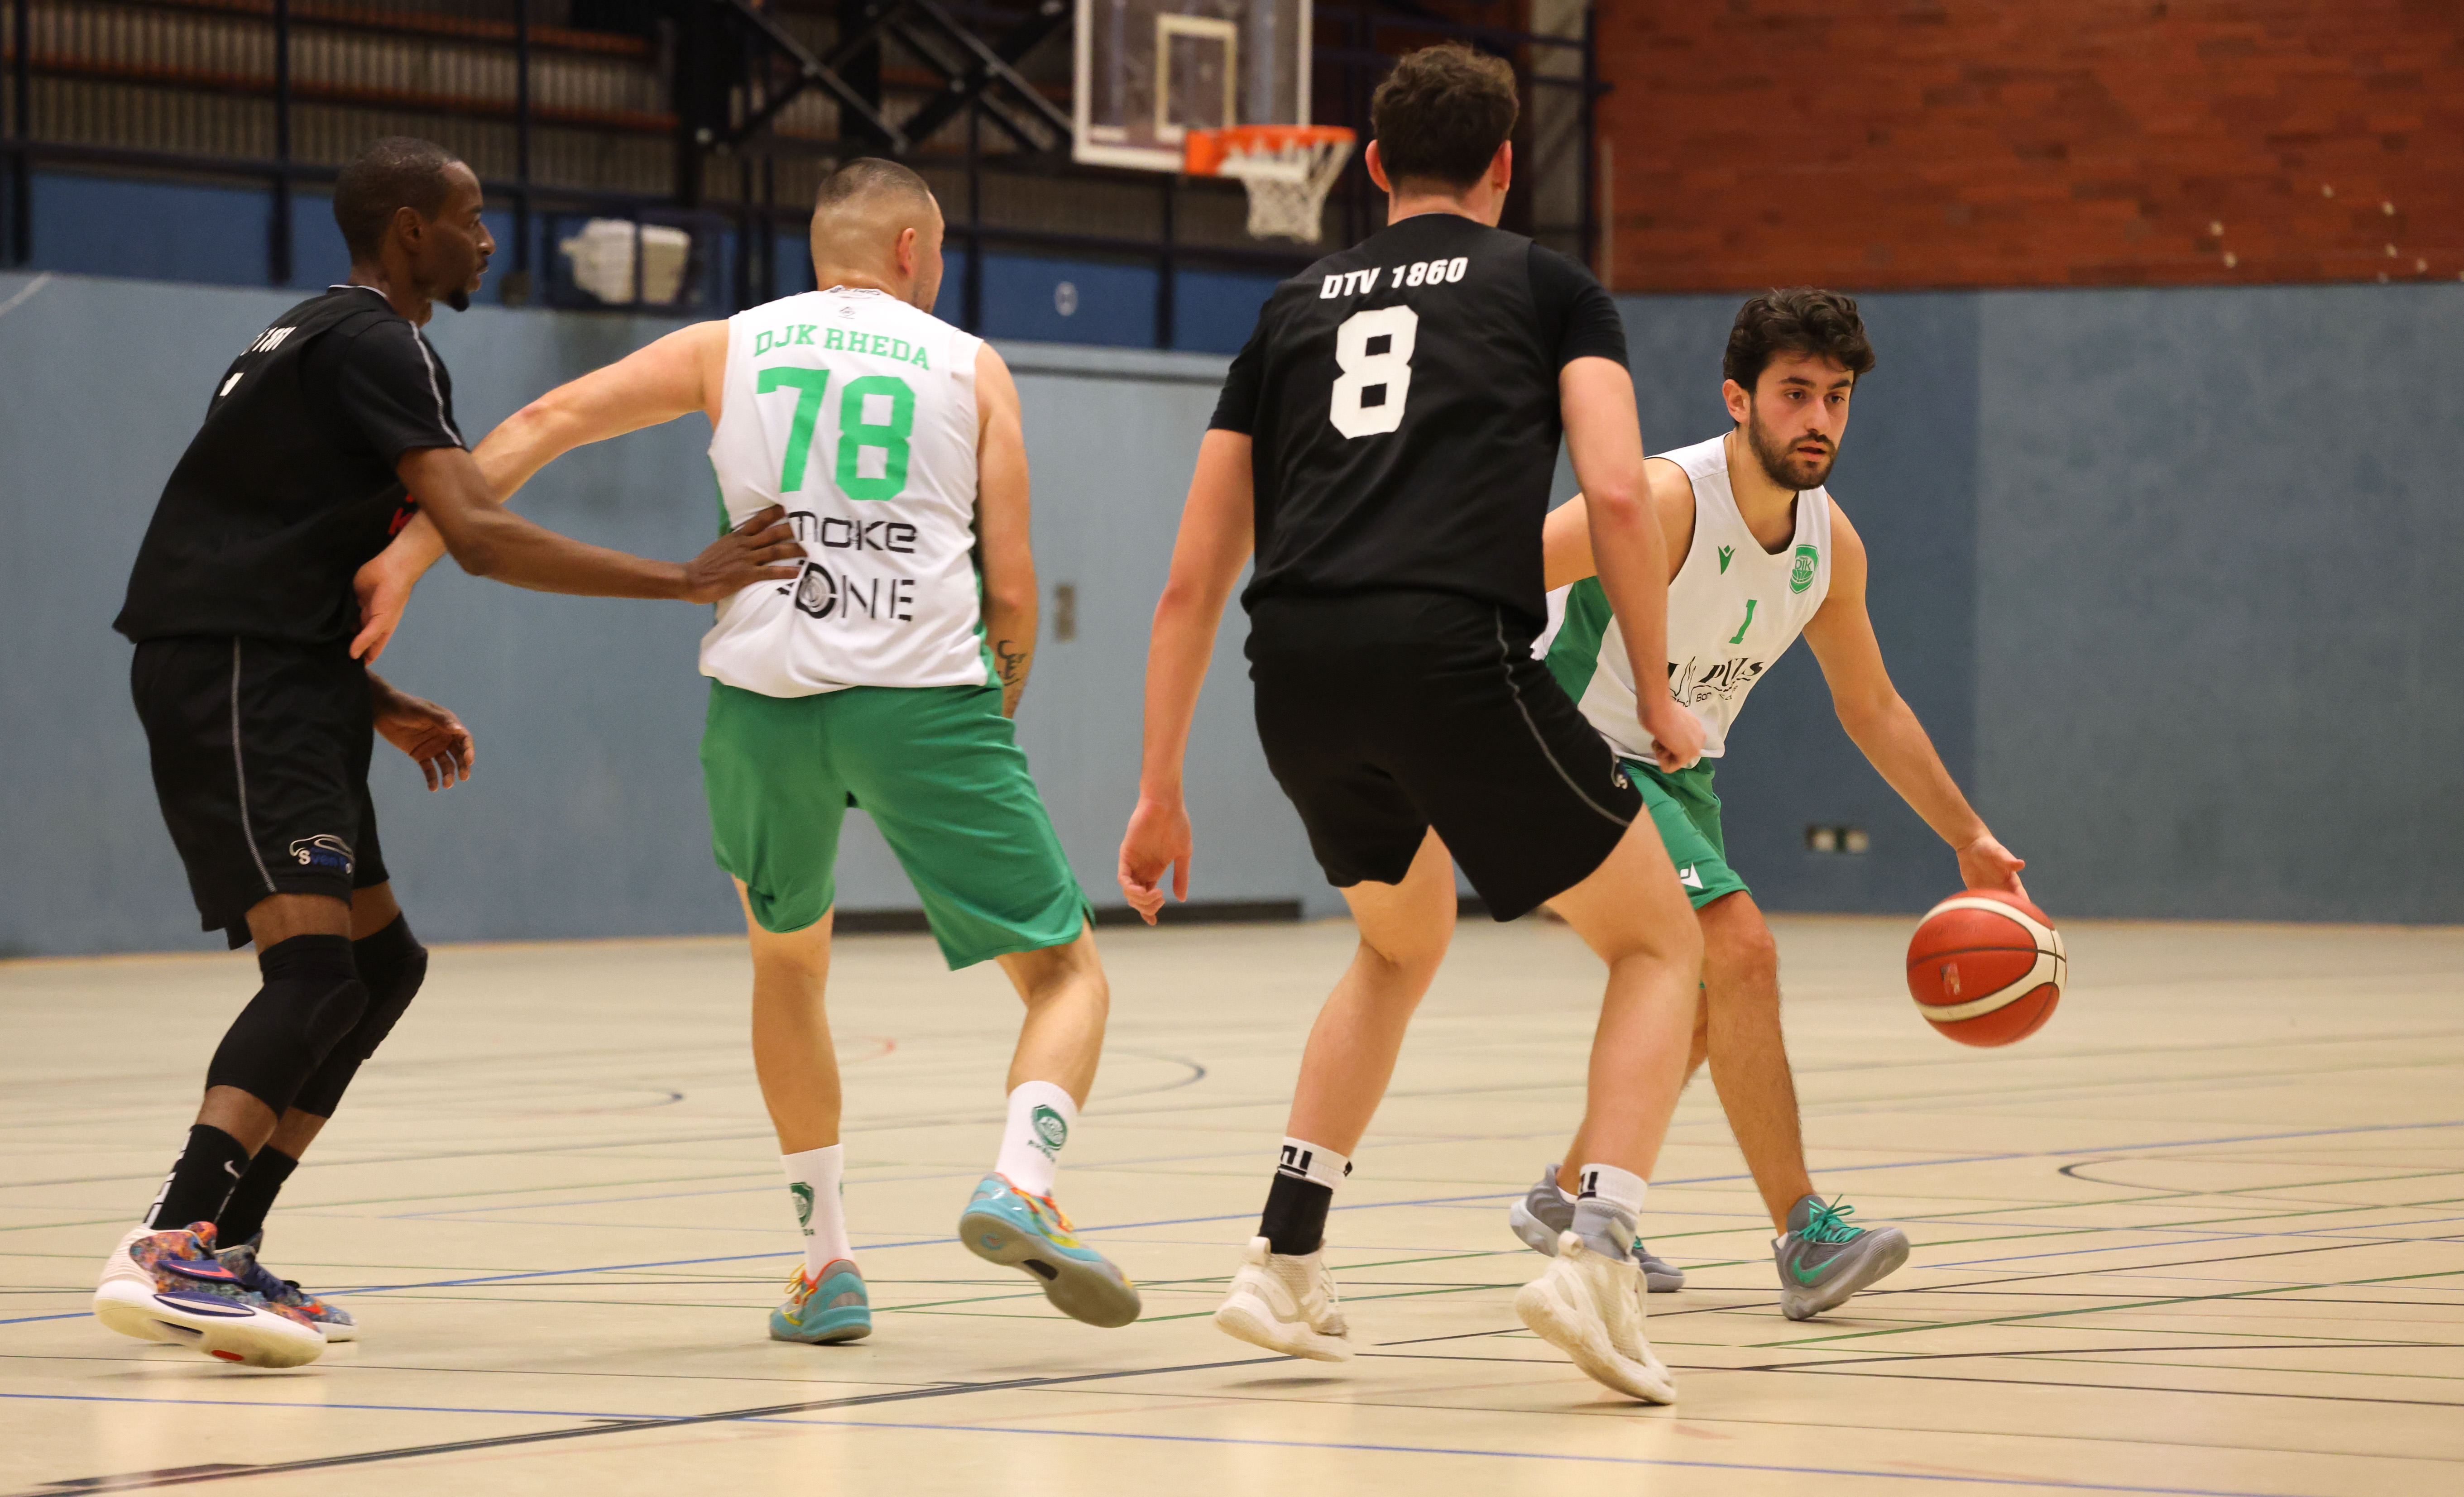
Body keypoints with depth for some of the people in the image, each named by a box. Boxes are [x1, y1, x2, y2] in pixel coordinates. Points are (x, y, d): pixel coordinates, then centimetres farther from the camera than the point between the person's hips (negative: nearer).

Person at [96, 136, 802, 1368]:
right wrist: (688, 583, -21)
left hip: (267, 680, 11)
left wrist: (382, 711, 23)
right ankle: (172, 1254, -33)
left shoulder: (317, 342, 24)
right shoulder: (376, 346, -9)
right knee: (316, 966, -21)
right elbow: (477, 537, -21)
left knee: (383, 964, 13)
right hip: (235, 679, -11)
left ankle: (223, 1258, 11)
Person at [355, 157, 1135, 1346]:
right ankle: (1020, 1184, -20)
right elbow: (1013, 589, 8)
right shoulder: (970, 368, 13)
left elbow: (549, 422, 8)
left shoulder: (731, 348, 17)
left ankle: (827, 1263, 22)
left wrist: (414, 549, 8)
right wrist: (995, 713, 25)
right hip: (927, 699, -2)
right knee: (1066, 973, 8)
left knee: (787, 962, 27)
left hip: (764, 699, 2)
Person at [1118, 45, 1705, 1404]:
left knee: (1402, 942, 32)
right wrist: (1660, 698, 11)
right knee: (1660, 944, 13)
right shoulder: (1547, 286, 17)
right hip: (1454, 653, -5)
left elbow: (1190, 584, 23)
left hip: (1297, 675, 5)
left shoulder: (1294, 310, 27)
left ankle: (1285, 1263, 23)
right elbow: (1616, 493, 0)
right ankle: (1596, 1253, -8)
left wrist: (1161, 792, 27)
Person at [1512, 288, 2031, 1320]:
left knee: (1709, 1005, 18)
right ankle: (1805, 1239, -21)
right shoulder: (1667, 500, -27)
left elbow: (1871, 708, 11)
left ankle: (1569, 1197, 37)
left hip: (1680, 773, 9)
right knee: (1742, 950, -23)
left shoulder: (1831, 543, -3)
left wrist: (1969, 839, 10)